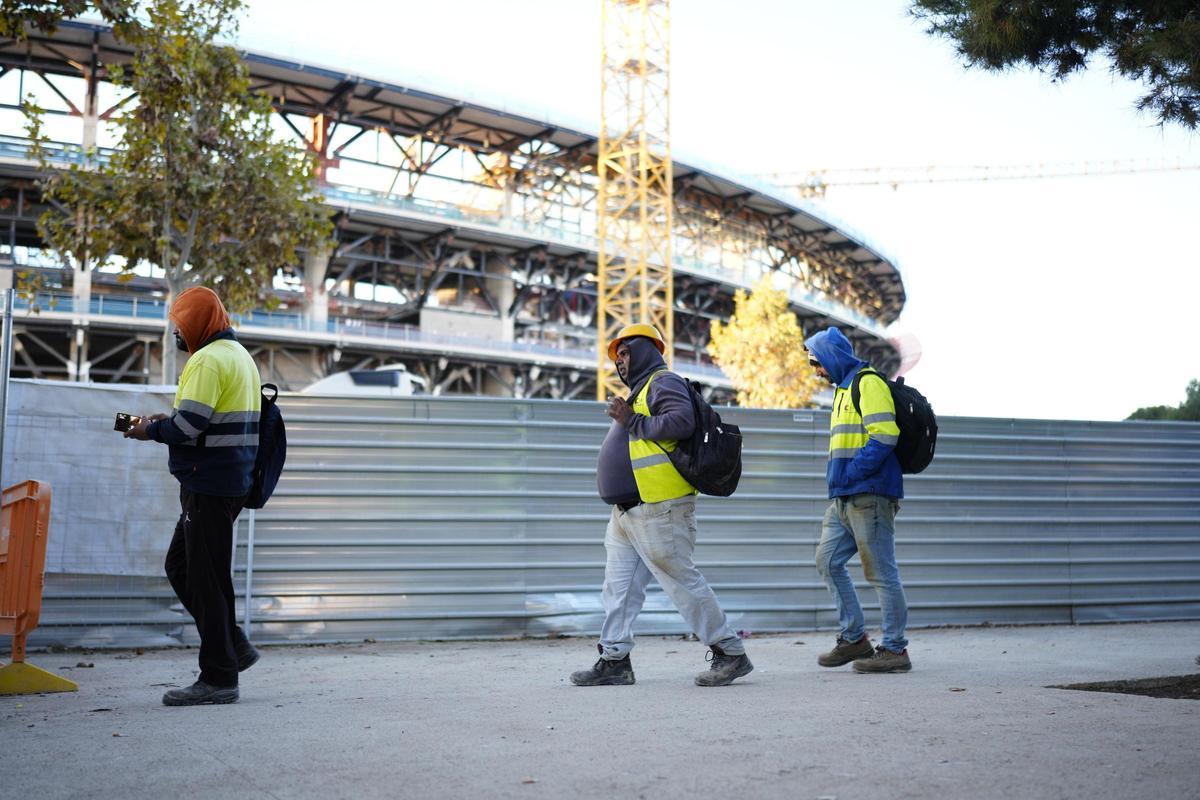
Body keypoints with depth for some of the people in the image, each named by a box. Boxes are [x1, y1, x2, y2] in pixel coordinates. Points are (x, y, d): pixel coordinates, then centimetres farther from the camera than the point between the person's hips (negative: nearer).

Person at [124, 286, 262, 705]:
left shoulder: (208, 360, -14)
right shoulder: (240, 355, 18)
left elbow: (187, 426, -22)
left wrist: (151, 430, -3)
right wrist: (168, 419, 12)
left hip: (208, 485, -10)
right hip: (231, 481, 10)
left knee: (205, 578, -4)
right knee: (180, 568, 17)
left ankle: (219, 677, 1)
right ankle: (234, 646, 18)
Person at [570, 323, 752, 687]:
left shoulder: (663, 382, -6)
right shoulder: (640, 391, 25)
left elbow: (682, 421, -24)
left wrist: (632, 422, -17)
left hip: (657, 512, -10)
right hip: (626, 513, 10)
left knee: (682, 581, -7)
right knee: (619, 586, 8)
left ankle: (731, 653, 2)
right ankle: (614, 660, 13)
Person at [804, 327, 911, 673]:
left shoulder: (868, 383, -10)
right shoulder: (844, 387, 21)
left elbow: (884, 436, -20)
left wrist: (848, 474, -19)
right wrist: (838, 480, 13)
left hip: (869, 496, -10)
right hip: (846, 499, 10)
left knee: (881, 572, -4)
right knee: (828, 561, 10)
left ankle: (895, 650, 3)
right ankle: (854, 639, 17)